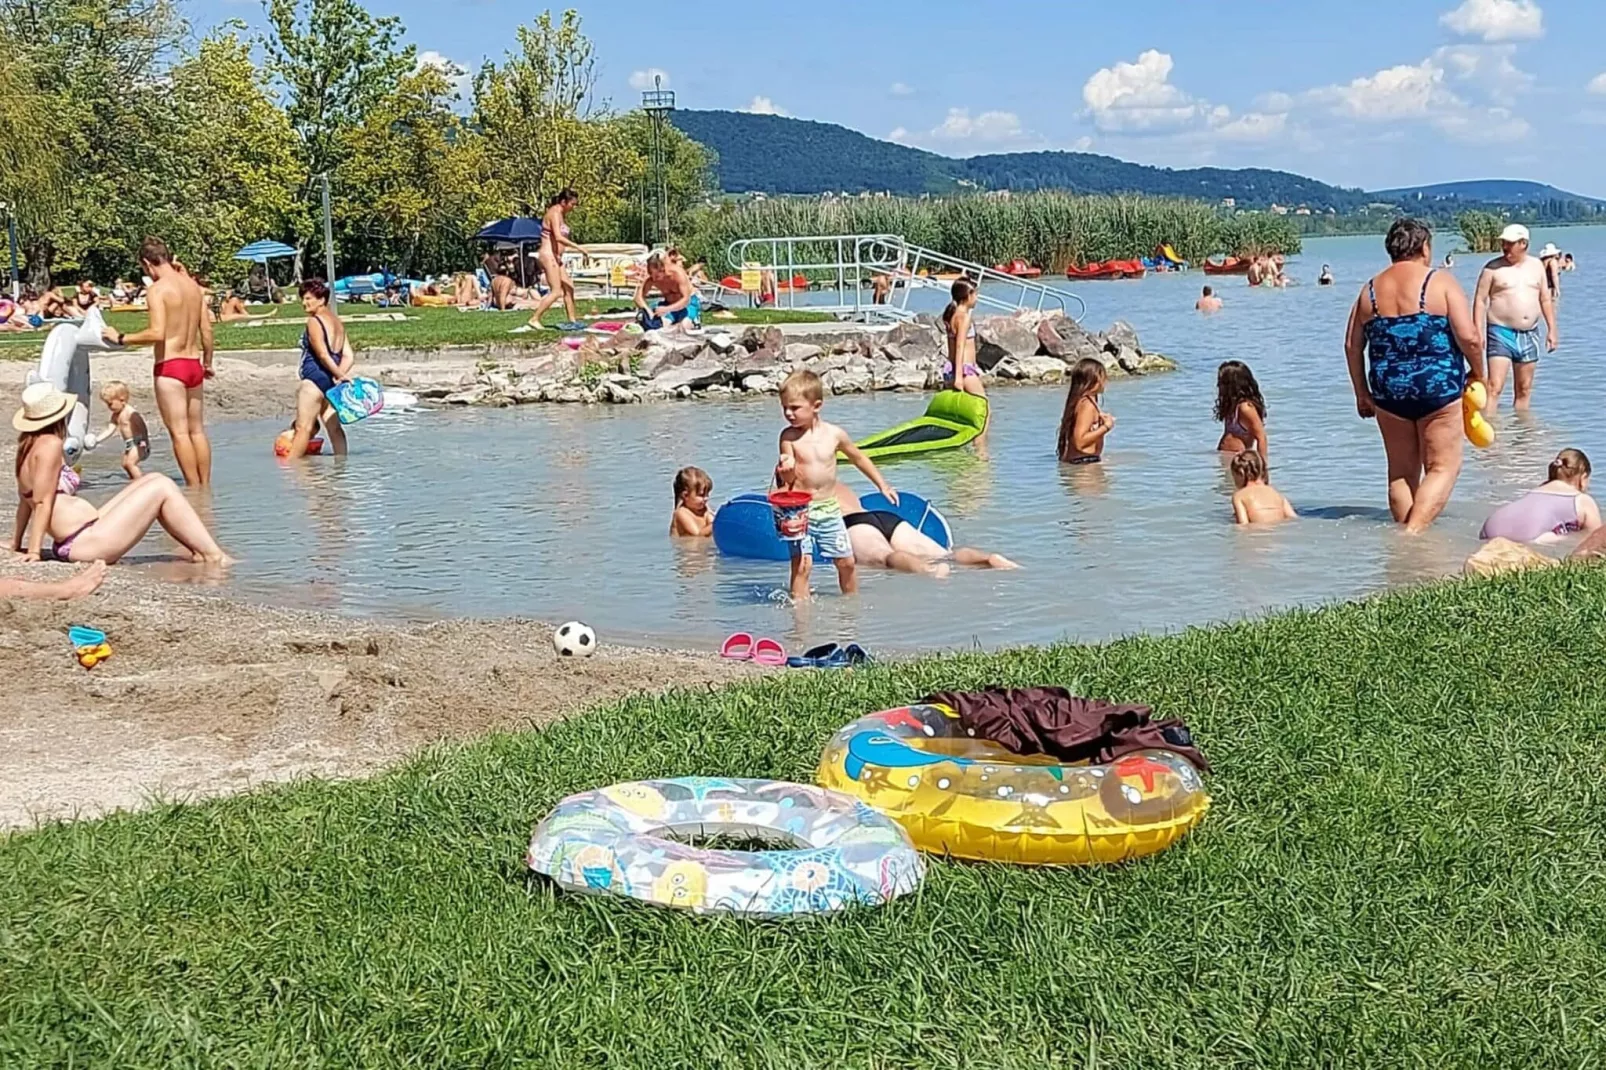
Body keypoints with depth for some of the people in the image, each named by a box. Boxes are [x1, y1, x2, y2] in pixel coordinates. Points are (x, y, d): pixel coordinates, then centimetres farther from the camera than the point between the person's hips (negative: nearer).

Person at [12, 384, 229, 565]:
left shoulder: (28, 446, 14)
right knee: (162, 488, -5)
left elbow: (26, 498, 19)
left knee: (152, 480, 15)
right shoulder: (50, 445, -14)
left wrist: (16, 543, 23)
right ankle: (213, 556, -3)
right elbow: (42, 502, -17)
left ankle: (199, 550, 11)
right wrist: (34, 552, -18)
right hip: (83, 540, -11)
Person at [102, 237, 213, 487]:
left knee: (179, 432, -3)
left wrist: (121, 338, -11)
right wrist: (207, 362, 23)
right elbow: (207, 330, 11)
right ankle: (205, 486, 15)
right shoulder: (192, 285, 8)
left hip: (169, 366, -7)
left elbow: (157, 333, -21)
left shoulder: (157, 289, -12)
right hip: (194, 364, 7)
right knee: (197, 430, 13)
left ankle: (194, 488, -5)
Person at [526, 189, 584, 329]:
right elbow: (558, 237, -26)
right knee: (556, 291, -10)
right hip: (549, 256, -10)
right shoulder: (555, 213, -14)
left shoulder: (561, 214, 16)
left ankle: (572, 319, 17)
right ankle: (534, 319, -7)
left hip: (556, 258, 10)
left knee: (569, 288, 12)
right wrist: (577, 247, -24)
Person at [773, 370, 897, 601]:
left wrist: (882, 485, 19)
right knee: (802, 563, -11)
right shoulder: (789, 437, -7)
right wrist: (785, 472, -32)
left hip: (829, 509, 3)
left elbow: (858, 458, 14)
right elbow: (787, 478, -7)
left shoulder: (834, 434, -2)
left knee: (846, 561, 10)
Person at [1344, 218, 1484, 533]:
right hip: (1437, 389, -4)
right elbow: (1469, 337, -12)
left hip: (1388, 391, 4)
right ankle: (1415, 530, -14)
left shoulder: (1371, 290, 8)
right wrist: (1478, 374, 5)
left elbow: (1352, 346, 10)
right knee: (1443, 467, 2)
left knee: (1401, 470, 15)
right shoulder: (1441, 282, -5)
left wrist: (1362, 393, 18)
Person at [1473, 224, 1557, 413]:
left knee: (1524, 390, 11)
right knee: (1494, 387, -15)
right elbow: (1480, 300, -5)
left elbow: (1545, 300, 14)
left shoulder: (1536, 266, 9)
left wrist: (1552, 329, 9)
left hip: (1529, 335, 5)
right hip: (1501, 333, -5)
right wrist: (1478, 332, -13)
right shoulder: (1493, 268, -4)